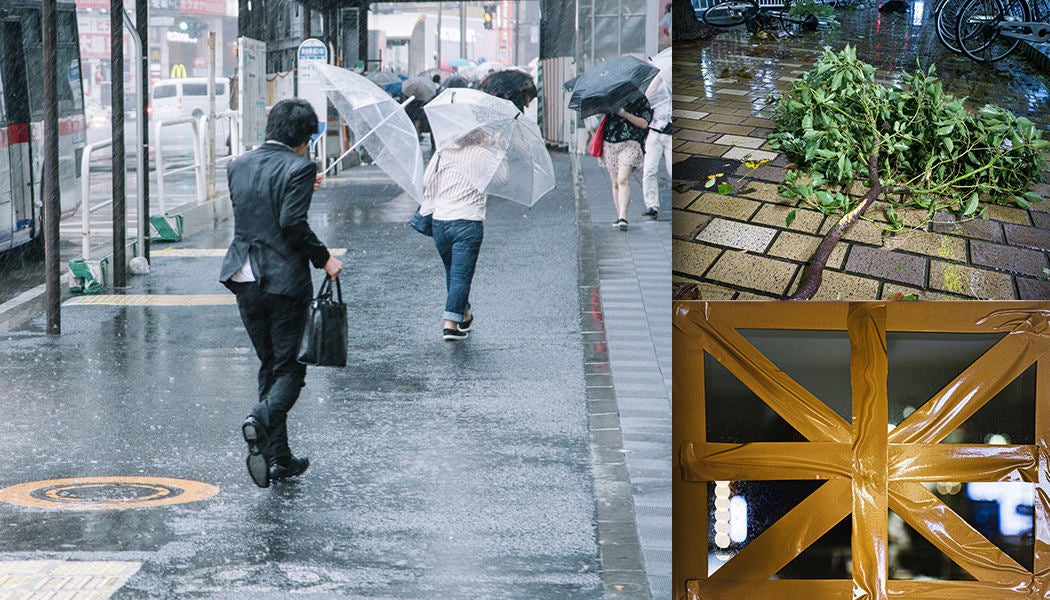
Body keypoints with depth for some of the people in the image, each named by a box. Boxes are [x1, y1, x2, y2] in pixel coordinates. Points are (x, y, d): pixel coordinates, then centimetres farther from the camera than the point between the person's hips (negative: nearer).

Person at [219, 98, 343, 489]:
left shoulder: (238, 166, 9)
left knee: (269, 365, 15)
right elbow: (292, 222, -21)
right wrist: (323, 258, -9)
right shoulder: (298, 168, -11)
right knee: (290, 367, 3)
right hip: (285, 279, -6)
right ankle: (261, 418, -26)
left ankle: (278, 457, 14)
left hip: (245, 280, 6)